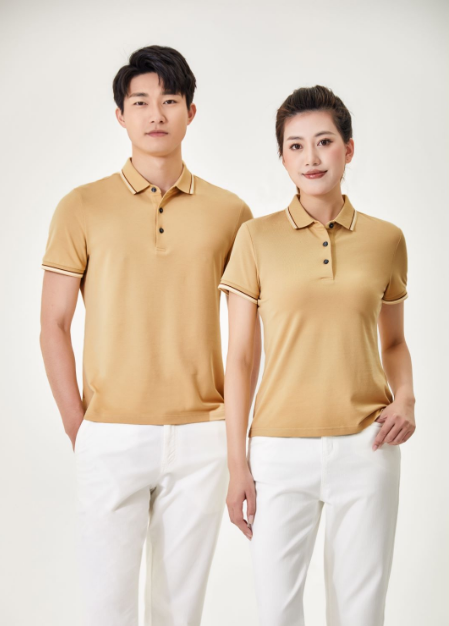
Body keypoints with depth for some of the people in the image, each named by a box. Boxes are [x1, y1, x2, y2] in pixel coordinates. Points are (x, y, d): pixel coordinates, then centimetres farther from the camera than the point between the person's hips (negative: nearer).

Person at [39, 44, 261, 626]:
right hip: (111, 440, -1)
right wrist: (78, 430, -3)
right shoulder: (82, 207, 1)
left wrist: (235, 426, 3)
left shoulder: (229, 212, 5)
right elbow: (53, 325, 3)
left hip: (201, 440, 1)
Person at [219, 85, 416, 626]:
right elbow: (239, 357, 1)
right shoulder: (257, 237, -1)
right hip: (281, 451, -1)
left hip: (366, 447, 1)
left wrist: (405, 399, -4)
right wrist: (237, 461, -2)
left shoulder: (386, 239, 4)